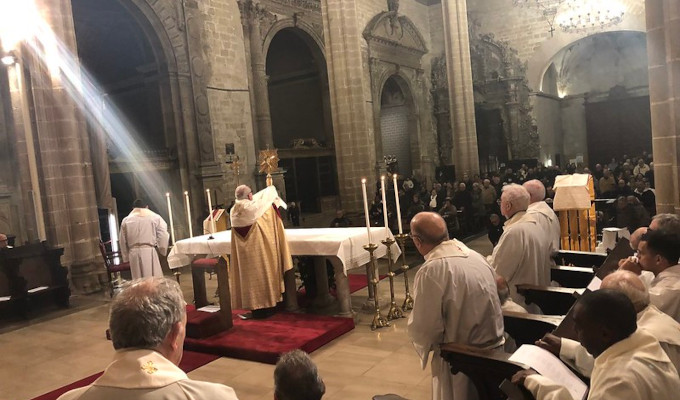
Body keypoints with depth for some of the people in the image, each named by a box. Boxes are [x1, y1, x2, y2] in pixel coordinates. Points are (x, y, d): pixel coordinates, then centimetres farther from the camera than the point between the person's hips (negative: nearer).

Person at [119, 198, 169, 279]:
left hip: (133, 254, 3)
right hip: (149, 252, -3)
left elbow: (123, 242, 13)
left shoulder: (126, 220, 12)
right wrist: (162, 250, 10)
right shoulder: (155, 217, 2)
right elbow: (163, 237, -3)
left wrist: (126, 257, 19)